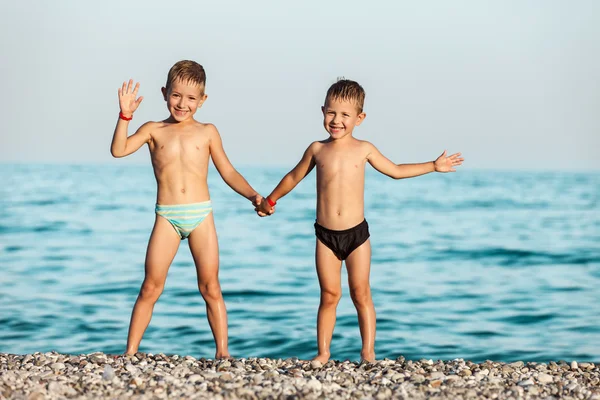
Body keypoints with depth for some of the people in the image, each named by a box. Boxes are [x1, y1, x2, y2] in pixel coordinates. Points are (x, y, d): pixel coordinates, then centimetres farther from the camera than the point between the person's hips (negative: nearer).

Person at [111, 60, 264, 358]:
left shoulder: (207, 132, 9)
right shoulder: (153, 130, 8)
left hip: (201, 214, 0)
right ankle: (130, 352, 6)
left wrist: (252, 195, -1)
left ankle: (222, 352, 5)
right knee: (150, 287, 0)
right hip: (166, 217, 0)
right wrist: (125, 115, -13)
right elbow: (118, 150, -6)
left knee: (210, 288, 2)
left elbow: (228, 172, 12)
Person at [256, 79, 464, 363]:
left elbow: (396, 171, 17)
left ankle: (368, 352, 8)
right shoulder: (317, 149, 2)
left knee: (361, 294, 3)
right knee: (329, 295, 2)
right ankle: (323, 353, 10)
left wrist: (433, 166, 17)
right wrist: (270, 200, 31)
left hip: (357, 233, 0)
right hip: (326, 235, 0)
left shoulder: (364, 149, 2)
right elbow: (294, 177, 19)